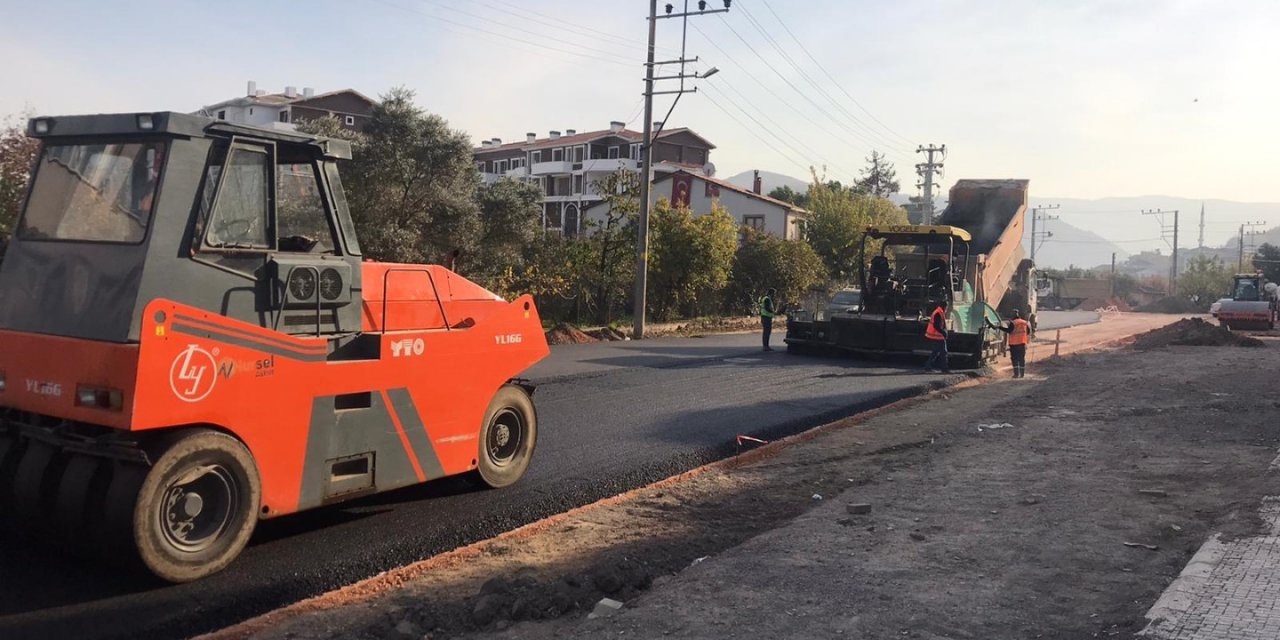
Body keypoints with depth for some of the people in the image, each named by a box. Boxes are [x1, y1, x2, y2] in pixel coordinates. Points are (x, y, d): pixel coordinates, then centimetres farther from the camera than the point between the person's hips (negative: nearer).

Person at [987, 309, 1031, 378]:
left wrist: (999, 327, -20)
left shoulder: (1013, 323, -11)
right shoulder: (1025, 323, 8)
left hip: (1014, 344, -5)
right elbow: (1028, 332, 13)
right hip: (1022, 343, 5)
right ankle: (1022, 374, 9)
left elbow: (1009, 330, -21)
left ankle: (1016, 373, -5)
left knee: (1015, 359, 1)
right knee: (1022, 359, 10)